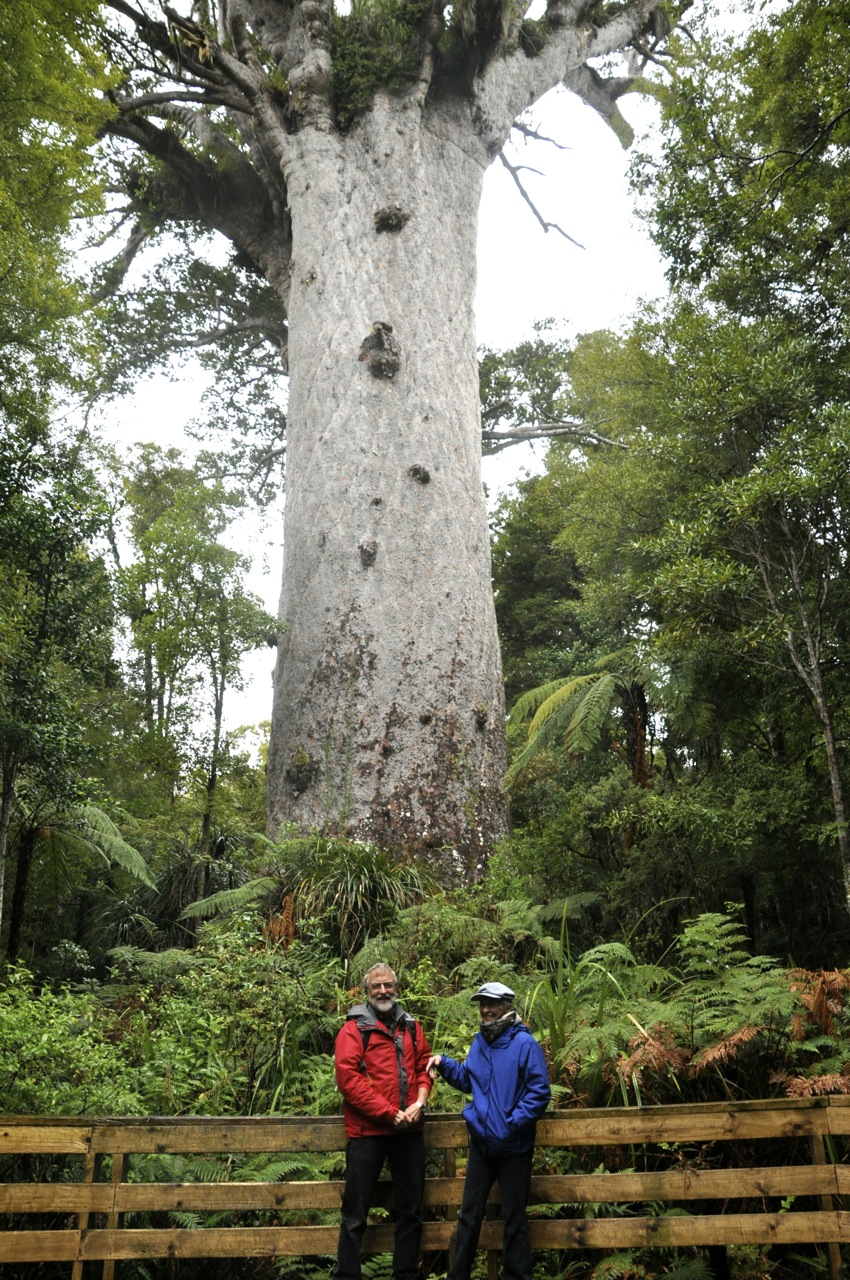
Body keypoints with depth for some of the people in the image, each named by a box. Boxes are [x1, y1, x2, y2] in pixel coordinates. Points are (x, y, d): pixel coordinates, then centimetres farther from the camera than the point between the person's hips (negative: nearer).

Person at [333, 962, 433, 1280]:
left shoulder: (411, 1026, 10)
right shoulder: (354, 1028, -6)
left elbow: (423, 1066, 11)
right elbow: (348, 1078, -15)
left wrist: (420, 1102, -9)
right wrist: (390, 1113, -16)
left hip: (410, 1131, 5)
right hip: (367, 1131, -5)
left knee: (410, 1209, 15)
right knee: (356, 1214, 3)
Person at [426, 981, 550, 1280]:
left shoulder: (525, 1043, -14)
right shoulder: (479, 1042, 7)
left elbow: (539, 1092, -16)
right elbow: (467, 1080, 20)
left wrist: (512, 1124, -21)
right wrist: (444, 1063, 4)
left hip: (513, 1145, -6)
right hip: (481, 1141, 6)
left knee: (514, 1217, 8)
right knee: (469, 1213, 15)